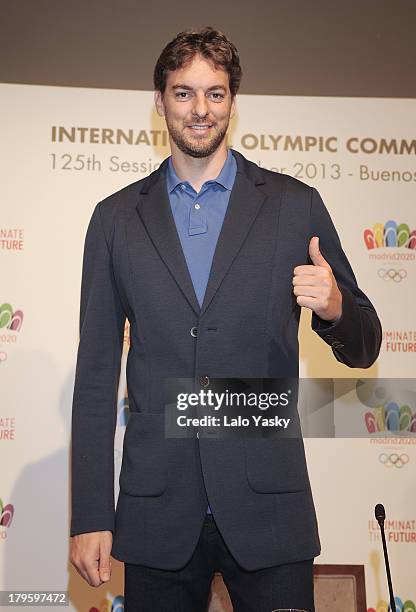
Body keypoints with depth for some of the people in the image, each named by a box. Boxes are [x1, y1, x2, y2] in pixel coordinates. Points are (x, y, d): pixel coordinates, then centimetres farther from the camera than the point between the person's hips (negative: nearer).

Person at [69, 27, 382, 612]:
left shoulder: (295, 205, 2)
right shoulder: (117, 218, 5)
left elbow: (362, 349, 6)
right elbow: (96, 373, 5)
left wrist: (335, 307, -18)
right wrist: (90, 516, 1)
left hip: (267, 503, -1)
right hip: (157, 511, 1)